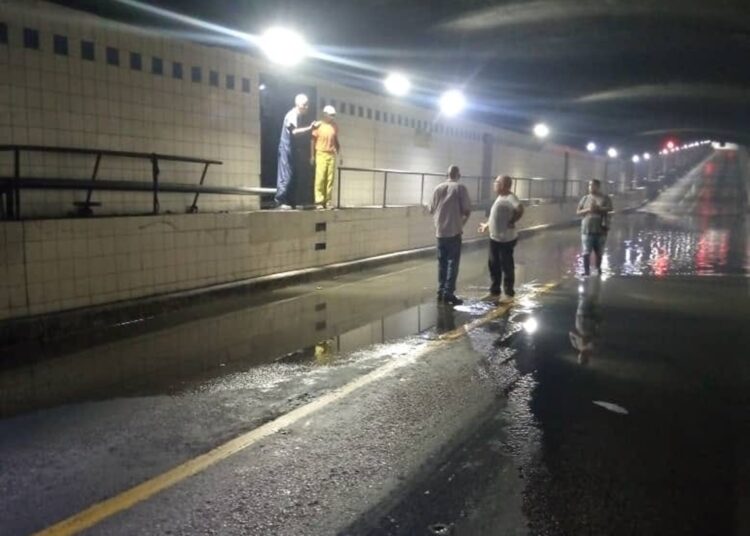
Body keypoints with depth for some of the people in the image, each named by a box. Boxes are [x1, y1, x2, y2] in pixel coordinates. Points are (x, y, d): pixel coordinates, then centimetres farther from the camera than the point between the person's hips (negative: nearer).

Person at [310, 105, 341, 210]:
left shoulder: (335, 126, 10)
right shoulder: (318, 125, -1)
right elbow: (313, 140, 0)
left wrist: (339, 149, 2)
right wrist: (312, 155, -4)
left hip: (331, 155, 4)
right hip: (321, 154, -4)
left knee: (330, 178, 0)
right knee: (320, 178, -8)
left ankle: (327, 201, 4)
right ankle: (319, 201, -6)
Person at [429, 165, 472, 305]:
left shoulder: (438, 188, 7)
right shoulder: (460, 188, -5)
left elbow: (431, 210, 10)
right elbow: (467, 210, -8)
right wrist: (462, 222, 11)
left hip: (440, 230, 5)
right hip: (454, 230, -4)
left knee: (442, 262, 12)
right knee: (453, 262, -1)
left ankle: (441, 291, 15)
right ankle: (448, 293, -5)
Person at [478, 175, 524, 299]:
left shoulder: (510, 198, -17)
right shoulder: (500, 197, 13)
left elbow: (520, 209, -35)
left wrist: (512, 221, -24)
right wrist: (487, 225, 29)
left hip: (506, 239, -9)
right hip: (494, 238, 9)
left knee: (507, 265, 3)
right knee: (494, 265, 12)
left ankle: (509, 291, 16)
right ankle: (495, 290, 23)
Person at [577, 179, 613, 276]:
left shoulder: (605, 198, 3)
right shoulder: (585, 198, 9)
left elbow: (609, 209, -9)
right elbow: (578, 212, 6)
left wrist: (598, 208, -19)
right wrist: (587, 210, -12)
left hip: (600, 229, -1)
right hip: (587, 229, 1)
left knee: (599, 252, 10)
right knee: (586, 252, -8)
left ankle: (598, 268, 29)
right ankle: (586, 271, -4)